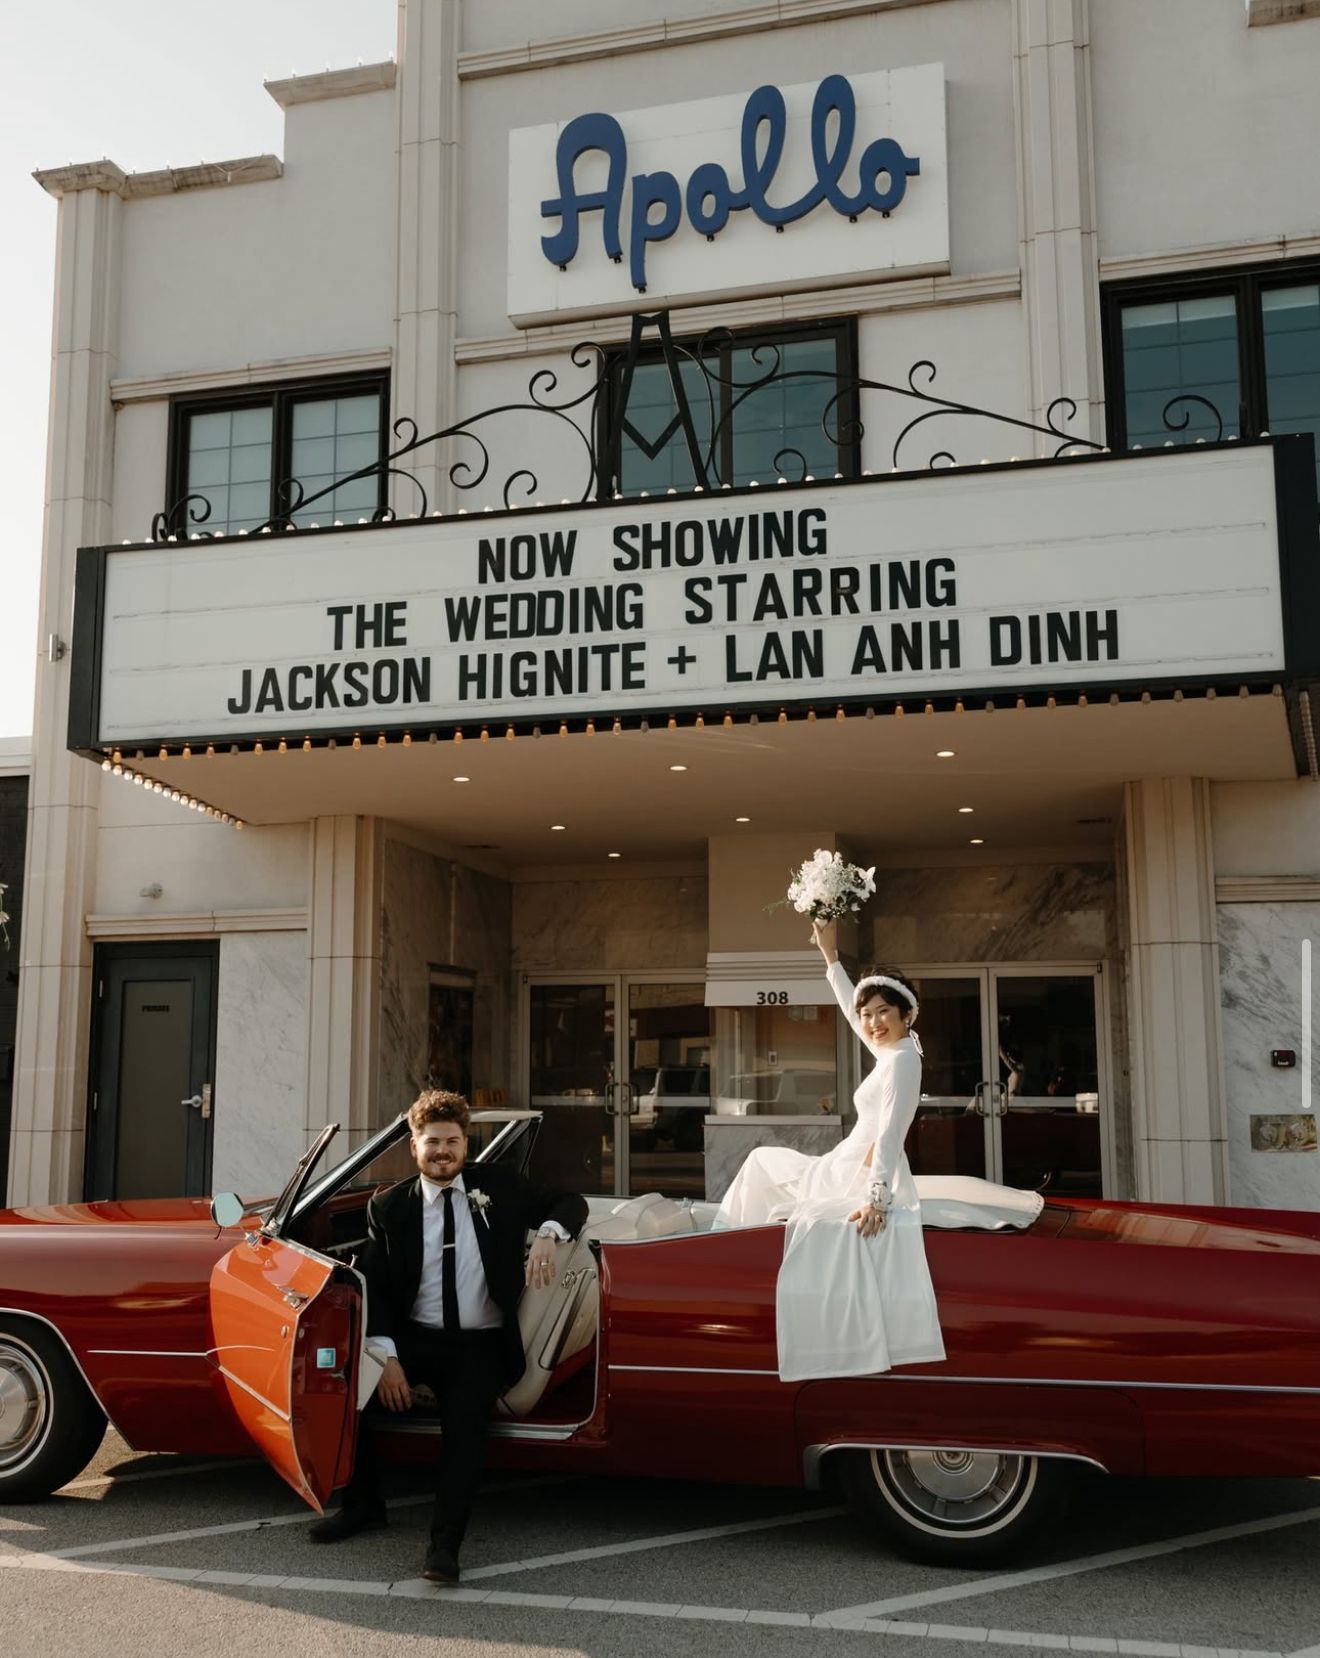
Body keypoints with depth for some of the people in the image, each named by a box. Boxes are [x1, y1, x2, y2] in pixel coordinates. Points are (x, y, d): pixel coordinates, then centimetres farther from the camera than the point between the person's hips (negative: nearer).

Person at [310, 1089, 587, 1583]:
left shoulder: (497, 1185, 5)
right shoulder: (389, 1207, 4)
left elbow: (571, 1203, 10)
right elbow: (375, 1288, -1)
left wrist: (547, 1235, -14)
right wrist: (386, 1355, -16)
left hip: (480, 1345, -1)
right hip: (414, 1338, 1)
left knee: (465, 1419, -28)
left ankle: (444, 1545, -22)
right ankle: (363, 1506, 1)